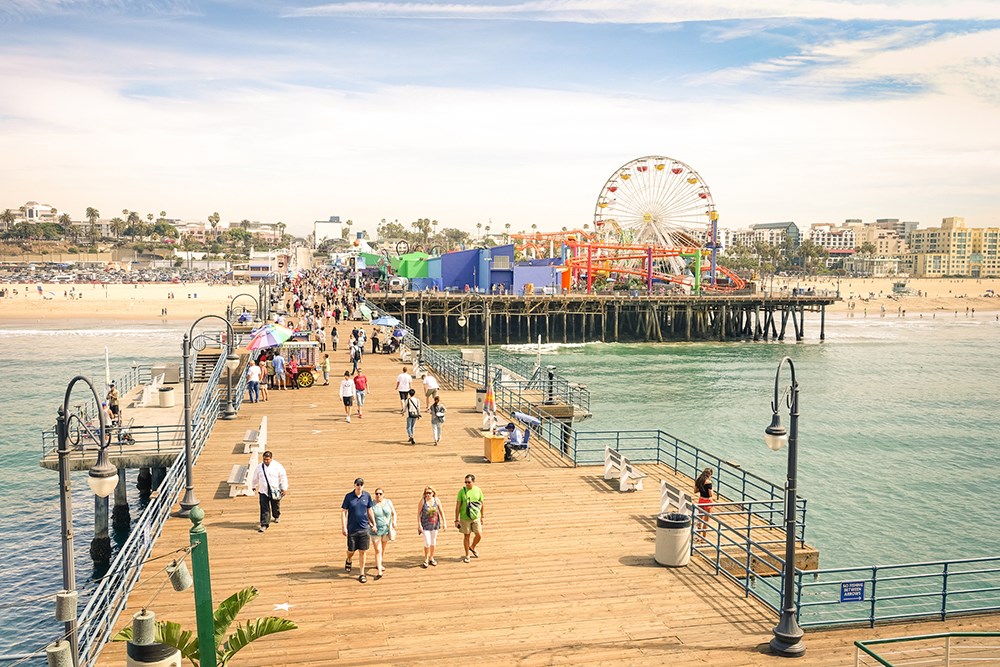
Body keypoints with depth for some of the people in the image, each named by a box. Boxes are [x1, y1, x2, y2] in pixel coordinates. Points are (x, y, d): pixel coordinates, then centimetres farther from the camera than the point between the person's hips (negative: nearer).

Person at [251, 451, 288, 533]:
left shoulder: (277, 466, -7)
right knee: (264, 509, -6)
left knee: (275, 506, 17)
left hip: (275, 491, -1)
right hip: (263, 492, 1)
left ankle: (277, 517, 46)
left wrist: (284, 488, -7)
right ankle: (264, 525, -5)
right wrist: (253, 486, 26)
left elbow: (283, 477, -4)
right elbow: (255, 478, 16)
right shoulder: (259, 467, 1)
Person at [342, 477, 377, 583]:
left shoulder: (367, 496, 0)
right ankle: (349, 561, 44)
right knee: (351, 550, 9)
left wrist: (374, 524, 11)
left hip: (364, 528, 1)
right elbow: (344, 512, -4)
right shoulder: (348, 496, -6)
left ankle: (362, 574, 14)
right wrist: (343, 527, -9)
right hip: (352, 529, -1)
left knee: (363, 551, 2)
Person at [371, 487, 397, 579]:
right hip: (376, 530, -3)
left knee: (383, 548, 19)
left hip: (387, 529, 3)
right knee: (378, 550, -7)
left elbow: (394, 513, 6)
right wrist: (372, 525, -24)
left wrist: (394, 522, -11)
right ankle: (380, 572, -6)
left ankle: (378, 564, 42)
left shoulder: (388, 502, -2)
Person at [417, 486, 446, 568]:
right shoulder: (422, 501, -11)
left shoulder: (436, 500, -3)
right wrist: (419, 524, -12)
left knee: (433, 542, 14)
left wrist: (444, 522, 0)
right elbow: (418, 513, -8)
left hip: (435, 524, 3)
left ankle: (431, 558, 31)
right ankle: (426, 560, 12)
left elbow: (441, 512, 3)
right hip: (425, 525, -3)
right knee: (427, 543, -7)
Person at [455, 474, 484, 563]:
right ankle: (467, 555, 22)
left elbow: (482, 504, 9)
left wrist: (482, 517, 11)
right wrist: (456, 520, -5)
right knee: (467, 536, 6)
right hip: (465, 518, -2)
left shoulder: (478, 490, -2)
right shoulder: (462, 491, -7)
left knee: (479, 535, -2)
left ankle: (472, 547, 28)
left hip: (476, 518, 2)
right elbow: (458, 506, -4)